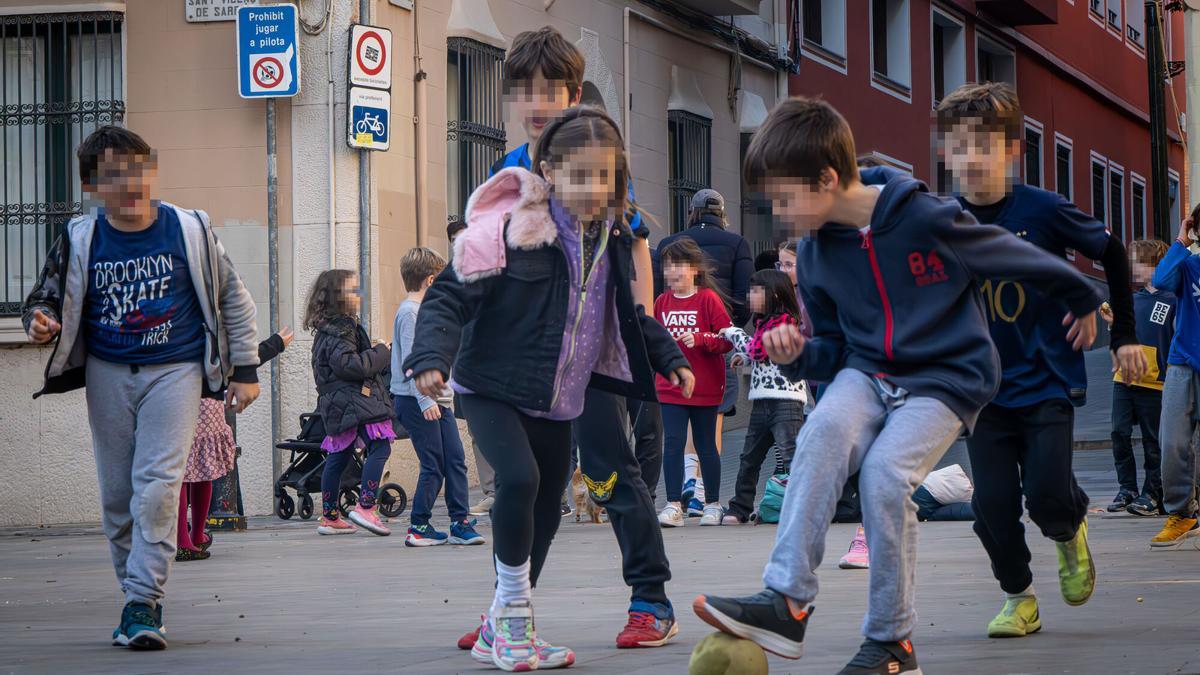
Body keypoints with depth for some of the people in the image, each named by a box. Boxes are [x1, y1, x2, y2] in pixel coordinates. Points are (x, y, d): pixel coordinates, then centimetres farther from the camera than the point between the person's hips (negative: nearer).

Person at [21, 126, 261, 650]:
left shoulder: (189, 231, -4)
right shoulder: (80, 241, -2)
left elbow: (234, 299, 6)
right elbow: (46, 298, 9)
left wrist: (245, 368, 5)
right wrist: (40, 322, -15)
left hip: (174, 371, -2)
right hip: (108, 374, 3)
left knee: (157, 484, -16)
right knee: (117, 495, 5)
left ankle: (143, 603, -14)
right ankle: (139, 600, 18)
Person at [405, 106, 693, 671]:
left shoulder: (614, 240, 4)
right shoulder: (508, 227, -18)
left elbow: (628, 316, 21)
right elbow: (450, 295, -19)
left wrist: (670, 358, 16)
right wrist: (432, 356, -33)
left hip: (558, 402, 7)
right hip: (493, 391, -7)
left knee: (545, 514, 11)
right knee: (520, 478, -28)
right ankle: (513, 608, -9)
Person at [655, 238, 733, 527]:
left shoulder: (708, 299, -6)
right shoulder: (662, 302, 7)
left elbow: (727, 339, -10)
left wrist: (699, 339, -22)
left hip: (705, 386, -3)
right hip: (670, 386, 3)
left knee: (706, 447, 8)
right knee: (673, 444, -6)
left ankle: (713, 504, 19)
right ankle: (673, 505, -4)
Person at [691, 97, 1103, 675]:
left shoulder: (927, 220, -16)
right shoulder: (815, 252, 3)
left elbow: (1018, 257, 0)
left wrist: (1082, 299, 16)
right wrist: (798, 356, -9)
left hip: (944, 380, -4)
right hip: (867, 371, 5)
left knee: (885, 471, -28)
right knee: (825, 430, -28)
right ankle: (786, 600, -35)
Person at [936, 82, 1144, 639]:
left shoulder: (1043, 211, -12)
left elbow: (1113, 254, 2)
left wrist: (1124, 335, 3)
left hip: (1047, 382, -2)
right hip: (983, 389, 2)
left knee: (1047, 495, -15)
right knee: (993, 504, -4)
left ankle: (1071, 532, 20)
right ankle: (1018, 597, 19)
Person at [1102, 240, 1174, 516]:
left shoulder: (1172, 299, -5)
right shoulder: (1134, 299, 14)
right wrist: (1115, 321, 5)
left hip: (1153, 382, -6)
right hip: (1124, 378, 6)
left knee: (1153, 441, 1)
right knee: (1120, 433, 1)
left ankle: (1152, 494, 7)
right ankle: (1127, 489, 10)